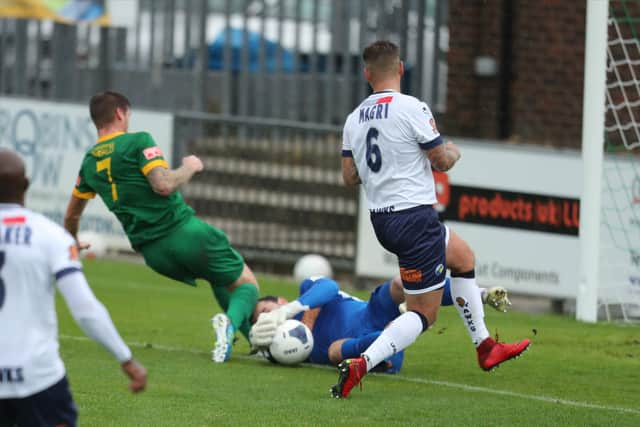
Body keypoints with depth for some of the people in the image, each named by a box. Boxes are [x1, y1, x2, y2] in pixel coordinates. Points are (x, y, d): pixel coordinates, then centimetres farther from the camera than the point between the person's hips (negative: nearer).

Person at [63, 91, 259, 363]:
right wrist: (189, 167, -1)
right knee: (247, 285, 4)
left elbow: (72, 214, 26)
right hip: (183, 230, -7)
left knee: (220, 279, 31)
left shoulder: (90, 162, 14)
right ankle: (230, 322, -28)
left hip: (153, 254, 7)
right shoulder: (137, 142, -7)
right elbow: (164, 185, -20)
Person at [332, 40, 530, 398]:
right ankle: (361, 364, -21)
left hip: (381, 218, 8)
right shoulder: (412, 109, -14)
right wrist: (454, 152, 13)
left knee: (463, 256, 29)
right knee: (424, 314, -2)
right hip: (415, 217, -8)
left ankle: (485, 347, 35)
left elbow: (349, 177, 9)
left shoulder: (354, 119, 6)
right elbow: (442, 161, -9)